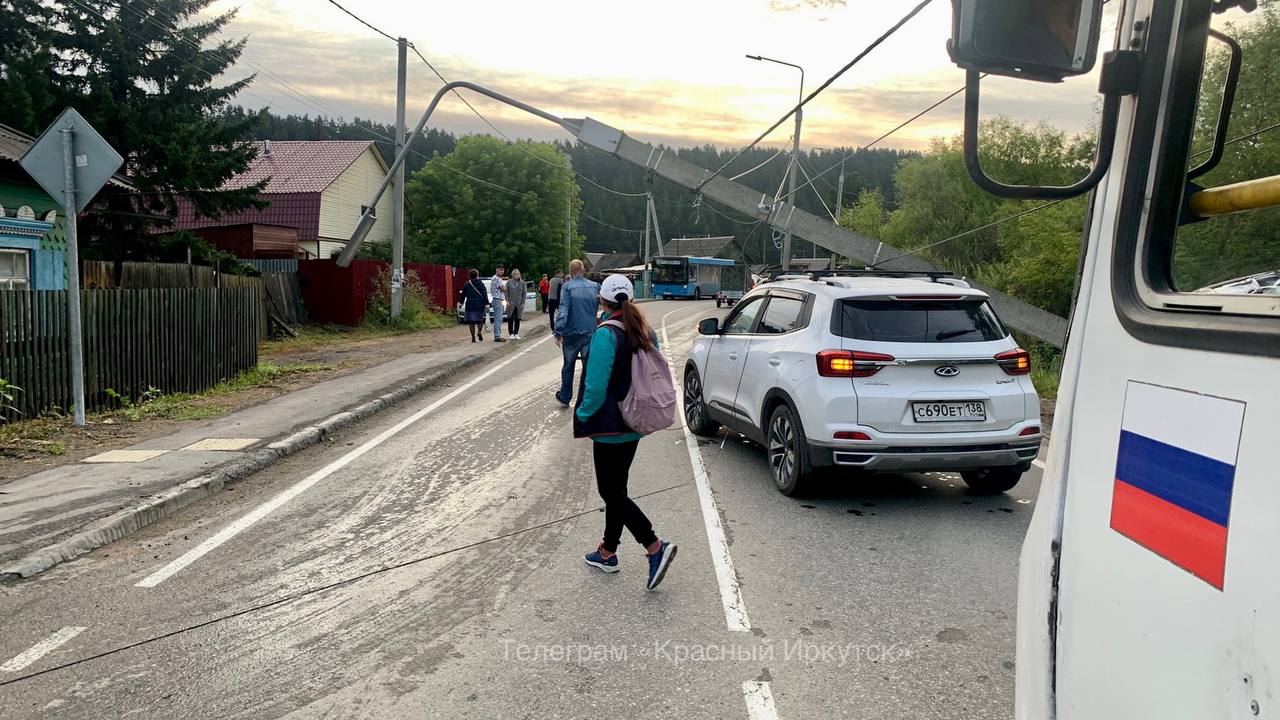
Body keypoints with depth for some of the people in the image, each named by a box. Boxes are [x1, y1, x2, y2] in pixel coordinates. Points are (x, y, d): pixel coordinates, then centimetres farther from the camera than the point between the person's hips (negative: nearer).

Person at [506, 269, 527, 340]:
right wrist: (507, 301, -9)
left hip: (519, 304, 2)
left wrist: (522, 303, -3)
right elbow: (506, 292, 0)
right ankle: (511, 333, 6)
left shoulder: (522, 283, 3)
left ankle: (516, 333, 16)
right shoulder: (509, 282, -1)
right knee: (510, 319, -1)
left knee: (517, 319, 7)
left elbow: (524, 293, 4)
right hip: (511, 304, -2)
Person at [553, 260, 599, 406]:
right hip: (591, 332, 2)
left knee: (568, 366, 14)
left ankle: (565, 397, 24)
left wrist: (558, 332, -15)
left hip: (572, 334, -1)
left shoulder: (567, 286, -9)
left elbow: (563, 311, -16)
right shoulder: (595, 286, 0)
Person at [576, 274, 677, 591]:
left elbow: (596, 386, -22)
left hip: (610, 427, -8)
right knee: (616, 488, 18)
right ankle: (607, 552, 29)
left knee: (611, 492, 0)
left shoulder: (606, 335, -20)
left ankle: (655, 547, -8)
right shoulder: (646, 333, 6)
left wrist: (583, 417, -7)